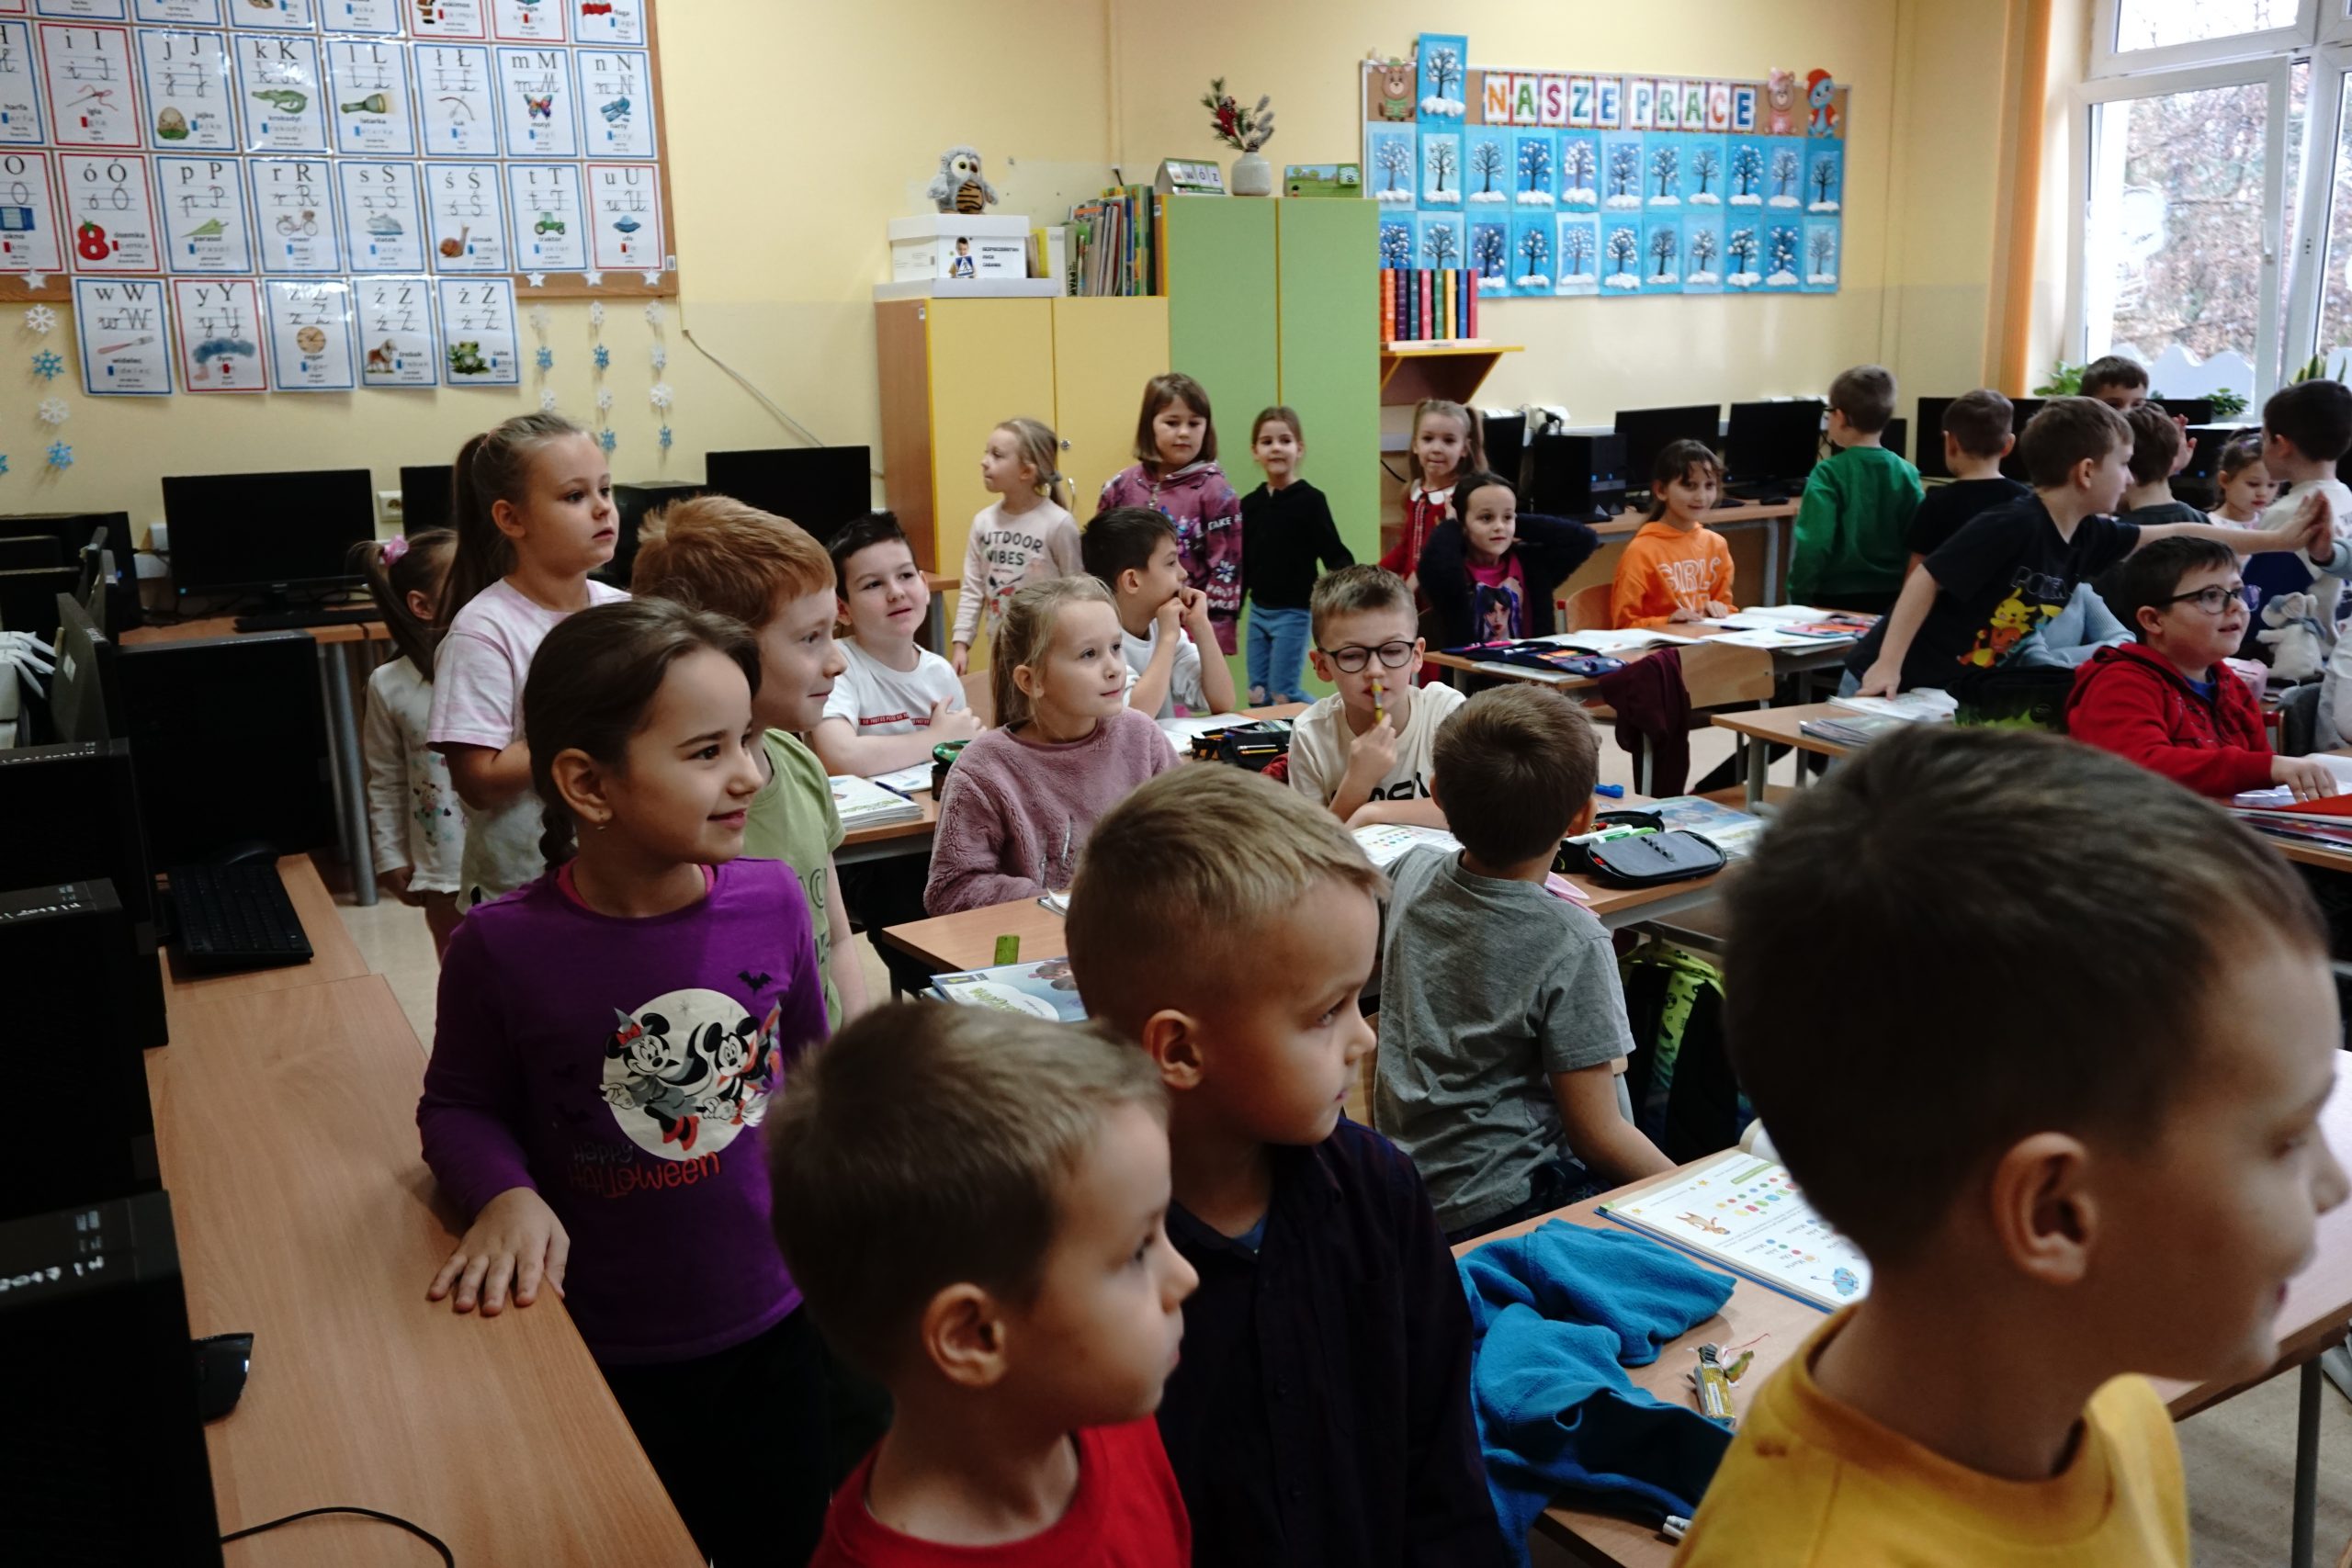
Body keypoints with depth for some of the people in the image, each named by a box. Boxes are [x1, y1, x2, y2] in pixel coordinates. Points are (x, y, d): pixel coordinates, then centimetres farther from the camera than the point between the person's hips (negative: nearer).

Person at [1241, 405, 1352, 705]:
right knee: (1257, 695, 9)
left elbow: (1335, 555, -10)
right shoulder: (1249, 504, 4)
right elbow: (1242, 564, 11)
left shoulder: (1310, 500, -10)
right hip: (1258, 612, 5)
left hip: (1293, 613, -5)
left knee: (1284, 694, -5)